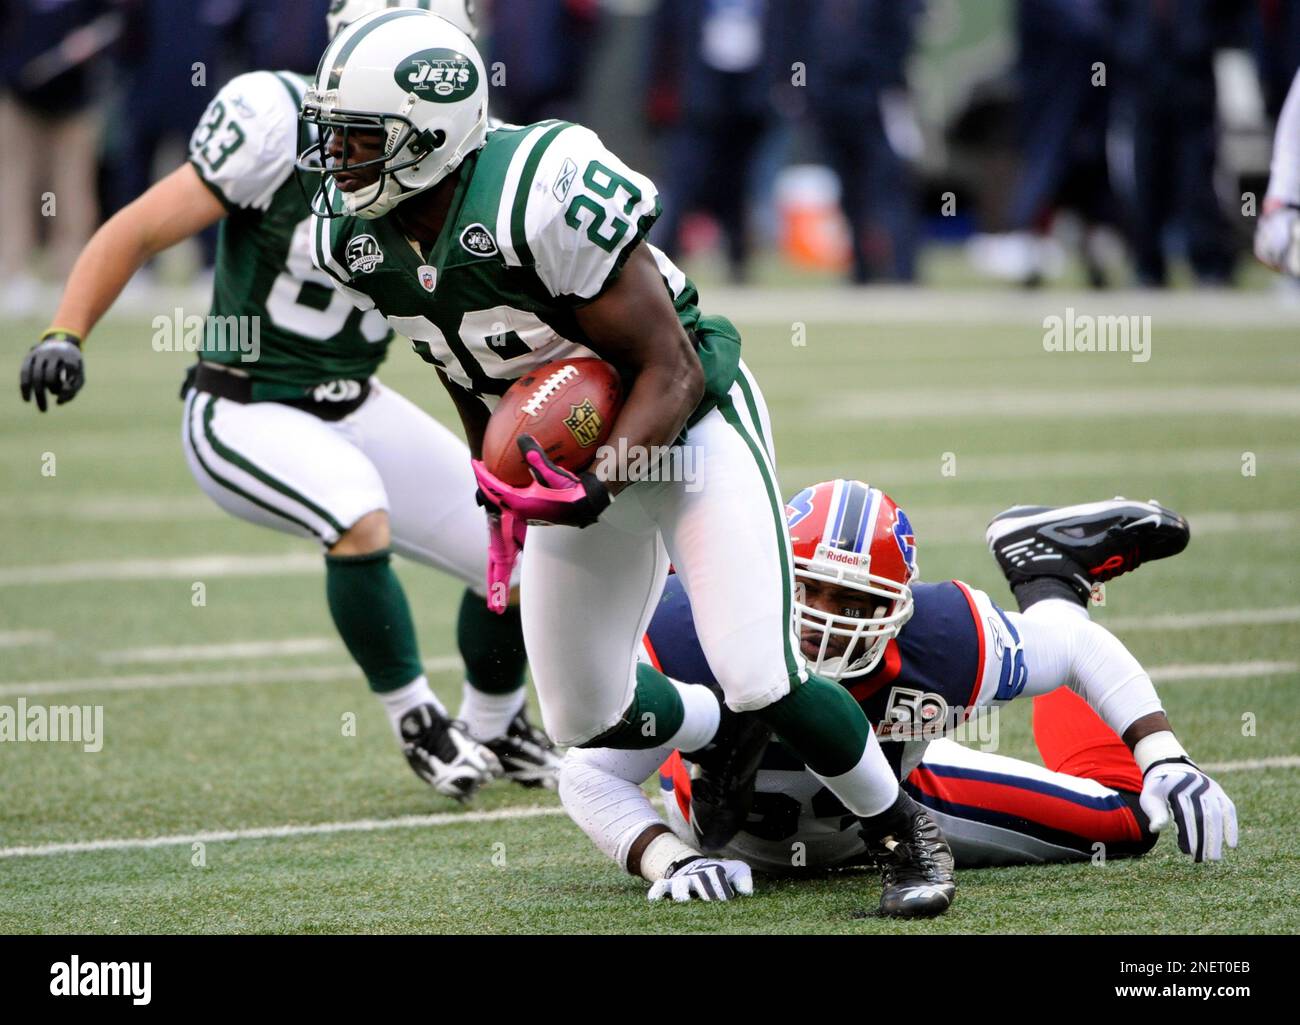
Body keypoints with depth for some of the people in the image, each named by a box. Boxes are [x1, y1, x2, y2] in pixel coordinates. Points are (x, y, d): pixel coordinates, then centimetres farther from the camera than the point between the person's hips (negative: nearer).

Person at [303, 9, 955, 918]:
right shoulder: (354, 237, -10)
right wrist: (502, 496, 12)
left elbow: (670, 371, -26)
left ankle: (910, 832, 8)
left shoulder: (542, 196, -33)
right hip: (568, 456, 7)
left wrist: (592, 491, -37)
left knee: (760, 685, -17)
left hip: (691, 421, -7)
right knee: (587, 717, 8)